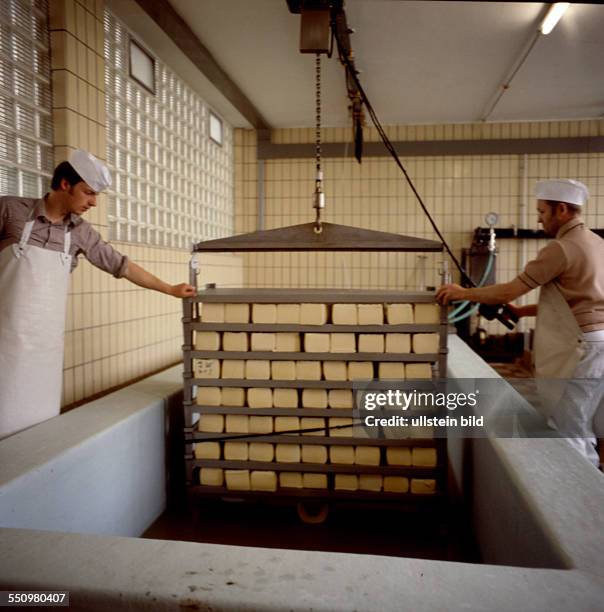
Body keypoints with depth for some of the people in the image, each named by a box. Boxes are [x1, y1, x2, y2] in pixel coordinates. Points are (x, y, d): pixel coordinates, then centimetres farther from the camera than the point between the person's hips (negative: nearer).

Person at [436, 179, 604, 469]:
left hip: (579, 349, -9)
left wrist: (462, 293, -2)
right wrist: (522, 311, 17)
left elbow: (508, 292, -14)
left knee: (572, 436, 2)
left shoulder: (561, 248, -15)